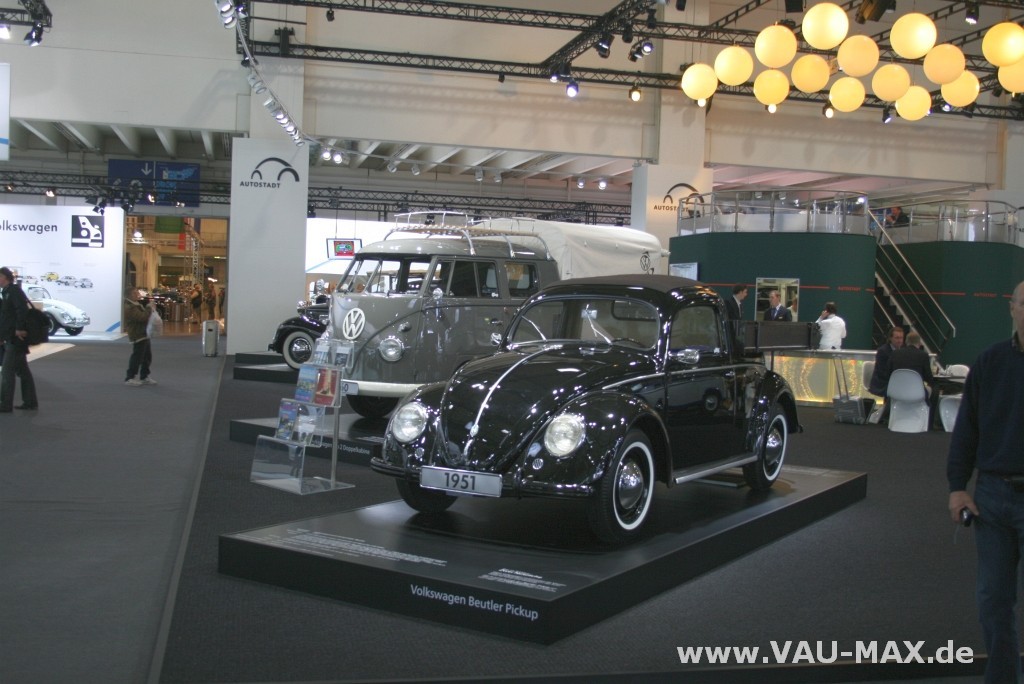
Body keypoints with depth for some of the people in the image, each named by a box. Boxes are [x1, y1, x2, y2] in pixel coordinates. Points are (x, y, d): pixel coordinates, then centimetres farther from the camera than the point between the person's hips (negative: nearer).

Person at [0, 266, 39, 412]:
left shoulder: (14, 290, -11)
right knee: (22, 370, 12)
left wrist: (19, 329, -26)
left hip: (16, 338, -9)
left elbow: (22, 309, -24)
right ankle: (30, 402, 17)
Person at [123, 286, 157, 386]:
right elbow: (142, 317, -27)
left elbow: (144, 314, 20)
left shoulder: (136, 304, 16)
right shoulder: (129, 308, -18)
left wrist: (151, 306, 3)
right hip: (137, 336, -11)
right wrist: (149, 307, -16)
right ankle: (130, 378, -3)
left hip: (143, 334, 11)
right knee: (137, 357, -9)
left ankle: (144, 377, 25)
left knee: (147, 356, 15)